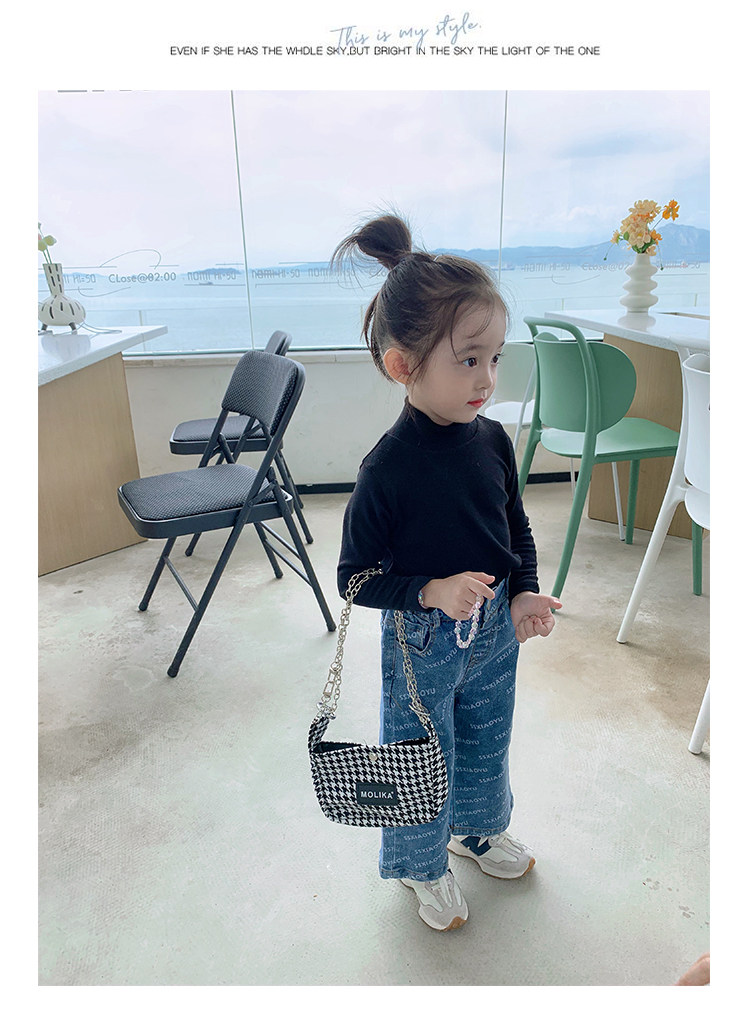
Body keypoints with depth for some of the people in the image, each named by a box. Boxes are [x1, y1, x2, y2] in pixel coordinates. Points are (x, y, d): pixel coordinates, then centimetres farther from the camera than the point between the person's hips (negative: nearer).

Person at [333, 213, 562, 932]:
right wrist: (431, 591, -29)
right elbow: (355, 576, -18)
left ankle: (479, 829, 57)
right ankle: (423, 867, 46)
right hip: (422, 643, -5)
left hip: (495, 630, 6)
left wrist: (524, 594, -6)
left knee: (487, 743, 27)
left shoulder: (491, 439, -8)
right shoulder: (388, 468, -25)